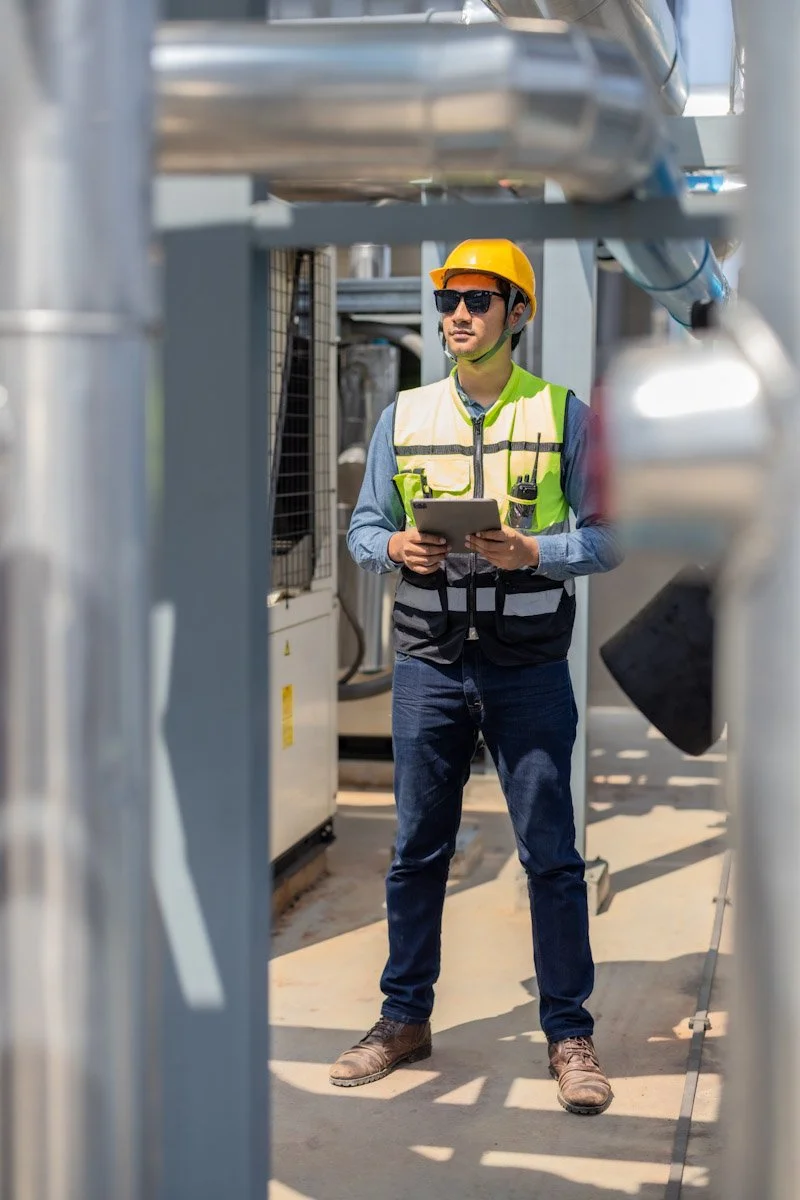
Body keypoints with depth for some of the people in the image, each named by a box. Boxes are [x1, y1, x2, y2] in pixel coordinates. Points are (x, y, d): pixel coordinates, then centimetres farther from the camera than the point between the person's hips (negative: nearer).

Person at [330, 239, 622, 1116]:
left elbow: (605, 537, 0)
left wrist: (531, 551, -18)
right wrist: (395, 548, -11)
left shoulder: (563, 415, 2)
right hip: (429, 661, 2)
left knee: (550, 853, 1)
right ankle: (405, 1020, 22)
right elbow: (363, 527, 11)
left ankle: (569, 1035, 11)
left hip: (529, 666, -2)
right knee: (417, 848, 9)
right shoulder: (403, 417, 9)